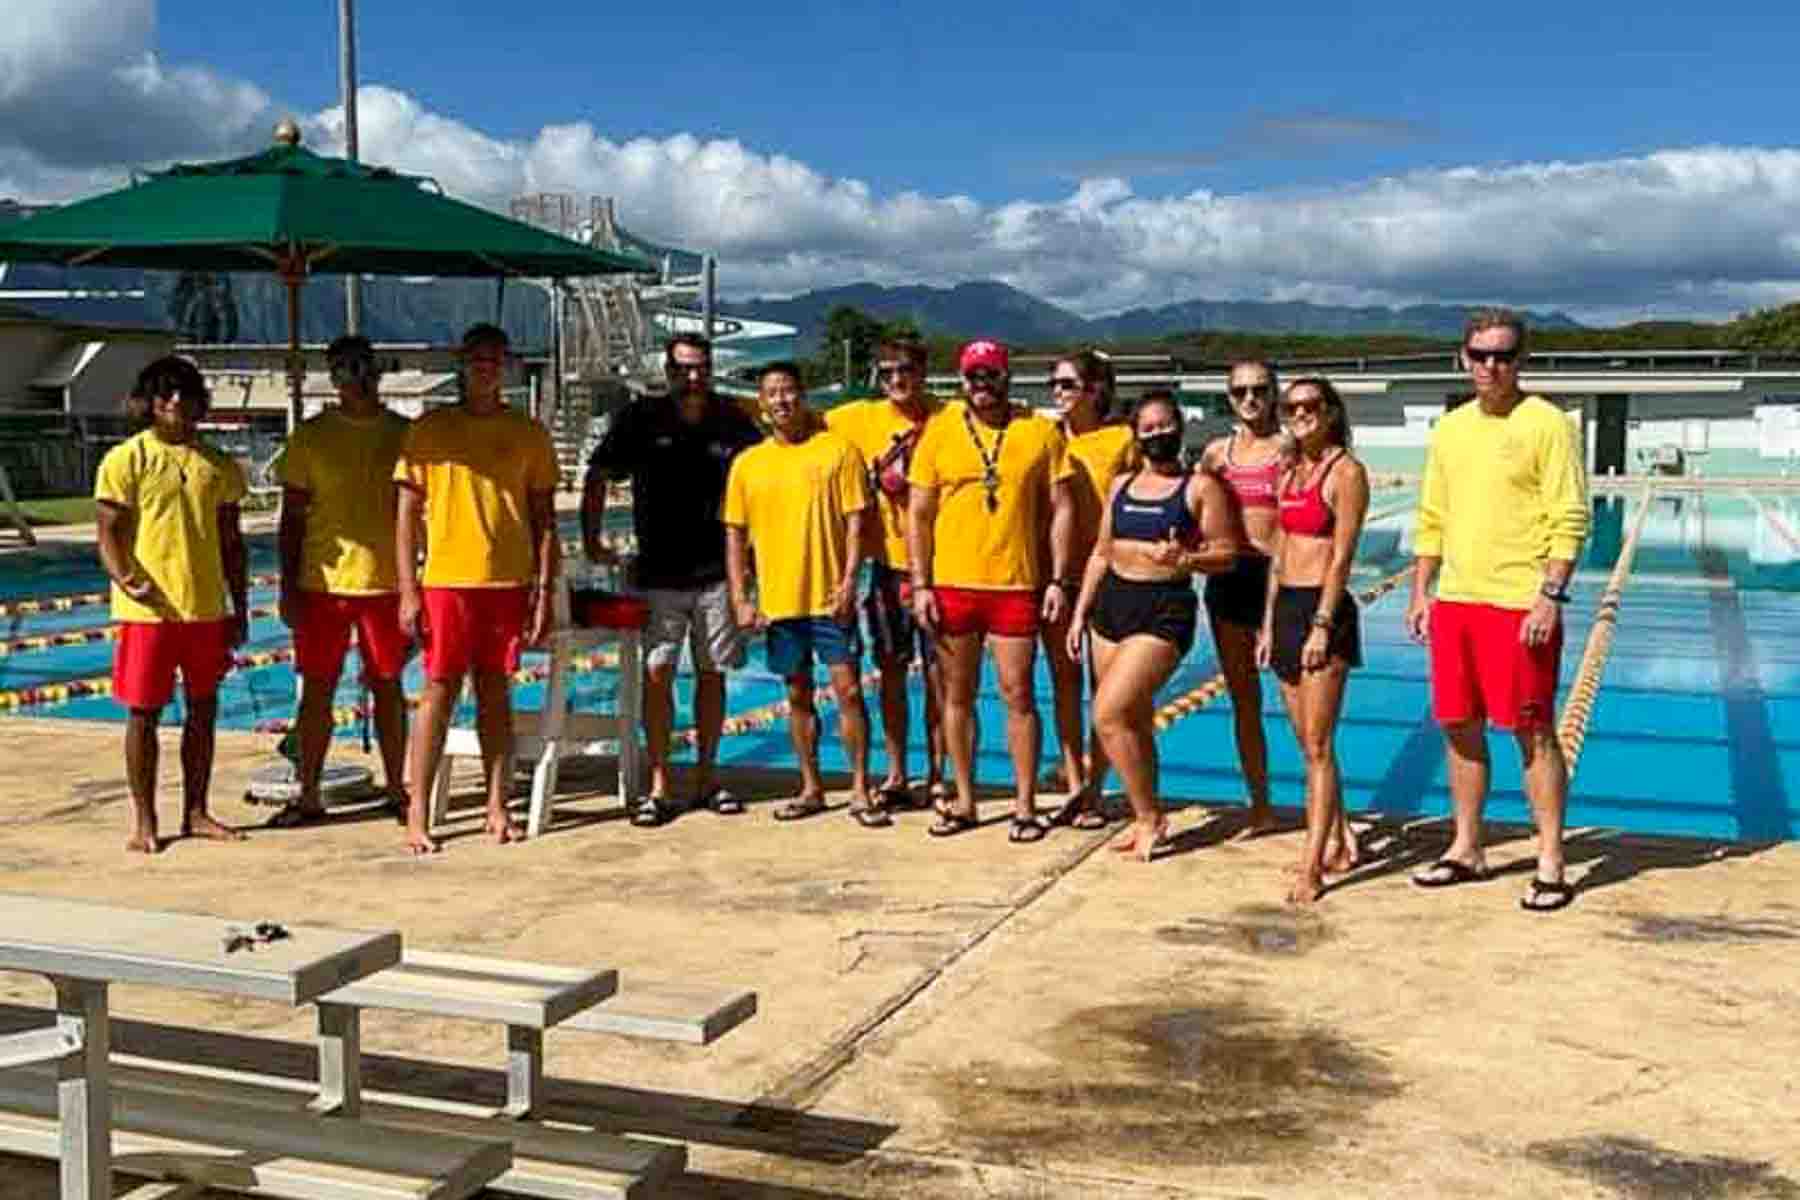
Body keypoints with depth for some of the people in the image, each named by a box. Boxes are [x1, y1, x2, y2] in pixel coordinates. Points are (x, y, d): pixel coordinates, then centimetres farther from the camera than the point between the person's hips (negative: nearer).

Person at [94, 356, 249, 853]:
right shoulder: (126, 459, -4)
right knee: (144, 713, 3)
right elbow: (108, 533, -7)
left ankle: (196, 812, 22)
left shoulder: (218, 466, 9)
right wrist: (124, 579, -26)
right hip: (148, 609, -4)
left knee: (203, 709, 10)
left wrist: (240, 608, 10)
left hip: (207, 607, 4)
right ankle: (144, 821, 12)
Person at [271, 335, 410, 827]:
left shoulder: (404, 434, 4)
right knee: (317, 689, 5)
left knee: (387, 686, 8)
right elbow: (292, 518, 3)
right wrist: (288, 588, -3)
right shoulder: (311, 437, 1)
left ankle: (397, 789, 19)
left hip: (386, 582, 1)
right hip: (322, 582, 0)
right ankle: (309, 795, 14)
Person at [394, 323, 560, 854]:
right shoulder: (430, 428, 3)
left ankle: (498, 809, 15)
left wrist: (545, 591, 2)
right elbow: (408, 512, 2)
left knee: (496, 693, 8)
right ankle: (416, 816, 5)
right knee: (438, 693, -1)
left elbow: (544, 517, 8)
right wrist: (408, 590, -5)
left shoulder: (528, 433, 7)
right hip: (446, 581, -1)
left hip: (509, 581, 2)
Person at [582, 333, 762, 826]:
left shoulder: (732, 421, 4)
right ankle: (659, 786, 1)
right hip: (658, 575, -2)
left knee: (712, 673, 7)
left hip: (716, 572, 2)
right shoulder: (641, 417, 0)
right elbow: (598, 477, 4)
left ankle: (706, 779, 18)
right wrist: (592, 540, -2)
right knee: (657, 673, -5)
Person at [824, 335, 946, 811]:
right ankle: (895, 776, 19)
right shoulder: (860, 418, 2)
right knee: (891, 671, 9)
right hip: (887, 561, 2)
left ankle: (937, 775, 14)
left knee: (937, 671, 3)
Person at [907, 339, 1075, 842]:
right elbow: (918, 513, 4)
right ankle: (964, 801, 22)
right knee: (957, 694, 10)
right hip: (951, 586, 2)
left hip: (1017, 585, -2)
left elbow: (1061, 509, 2)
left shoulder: (1041, 432, 1)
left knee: (1017, 694, 1)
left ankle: (1025, 805, 11)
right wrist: (920, 584, -2)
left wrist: (1058, 580, -5)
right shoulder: (939, 430, 3)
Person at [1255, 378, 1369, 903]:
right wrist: (1268, 624, 15)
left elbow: (1341, 557, -13)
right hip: (1286, 607, 8)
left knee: (1317, 745, -7)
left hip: (1324, 609, -8)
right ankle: (1339, 844, 23)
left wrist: (1321, 626, -18)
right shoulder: (1291, 472, 16)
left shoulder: (1345, 471, -7)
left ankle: (1311, 867, -6)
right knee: (1308, 744, 12)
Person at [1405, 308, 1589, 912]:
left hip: (1519, 604, -6)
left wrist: (1551, 595, -18)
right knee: (1459, 729, 13)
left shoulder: (1548, 425, -7)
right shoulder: (1449, 429, 12)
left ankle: (1550, 863, 9)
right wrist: (1420, 591, 12)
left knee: (1533, 733, 0)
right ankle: (1466, 849, 27)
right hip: (1454, 601, 6)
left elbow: (1571, 519, -11)